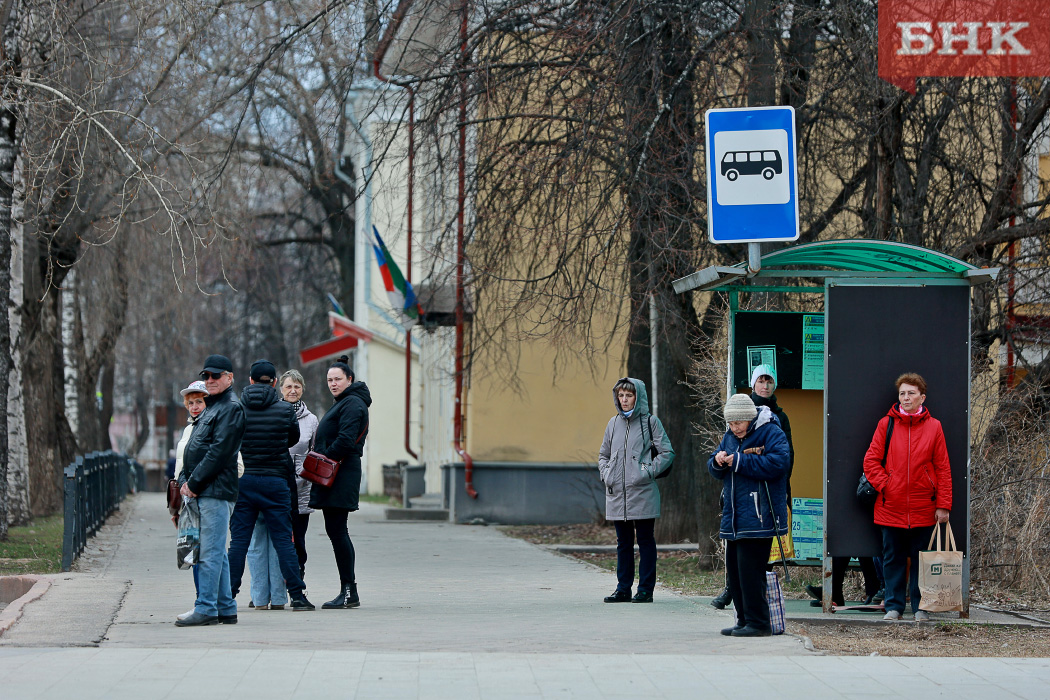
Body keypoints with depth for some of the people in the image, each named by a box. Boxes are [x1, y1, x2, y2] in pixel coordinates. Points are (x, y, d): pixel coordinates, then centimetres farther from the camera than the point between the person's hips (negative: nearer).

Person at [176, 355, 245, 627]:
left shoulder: (231, 408, -8)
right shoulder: (211, 408, 22)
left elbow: (219, 451, -17)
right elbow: (192, 451, 22)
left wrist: (194, 483, -15)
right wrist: (184, 480, 7)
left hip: (217, 490, -10)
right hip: (204, 492, 10)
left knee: (210, 553, -10)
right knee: (216, 553, 11)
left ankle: (205, 609, -11)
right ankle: (226, 609, 14)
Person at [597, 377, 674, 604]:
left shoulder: (650, 422, -1)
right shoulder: (614, 424, 13)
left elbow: (667, 453, -3)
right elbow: (603, 455, 22)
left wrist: (649, 472, -12)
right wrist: (606, 473, 5)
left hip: (643, 493, -5)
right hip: (617, 494, 5)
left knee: (645, 540, 0)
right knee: (623, 542, 10)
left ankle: (645, 589, 3)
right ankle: (623, 588, 14)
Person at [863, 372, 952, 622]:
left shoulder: (933, 427, 2)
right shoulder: (886, 424, 3)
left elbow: (943, 468, 3)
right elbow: (871, 460, 7)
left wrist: (943, 505, -1)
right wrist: (883, 484, -7)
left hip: (923, 508, 0)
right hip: (891, 506, 1)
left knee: (921, 559, 4)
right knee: (893, 558, 5)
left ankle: (920, 607, 14)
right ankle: (894, 606, 13)